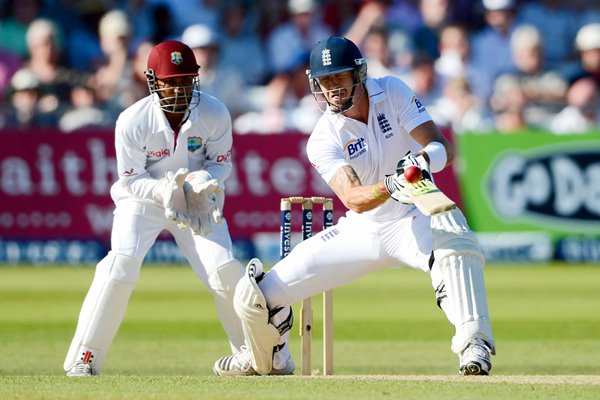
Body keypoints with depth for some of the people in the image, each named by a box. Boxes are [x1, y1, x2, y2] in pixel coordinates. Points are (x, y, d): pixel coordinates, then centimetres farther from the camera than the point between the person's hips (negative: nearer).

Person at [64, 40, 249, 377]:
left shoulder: (214, 113, -19)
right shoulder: (133, 121, -23)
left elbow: (222, 162, -5)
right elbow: (131, 179, -14)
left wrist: (204, 182, -27)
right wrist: (165, 191, -33)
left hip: (198, 198, 2)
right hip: (143, 198, -2)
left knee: (223, 268, -13)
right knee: (122, 263, -22)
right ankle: (84, 358, -16)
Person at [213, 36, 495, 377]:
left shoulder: (393, 93, -10)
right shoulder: (324, 140, -13)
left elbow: (444, 148, -19)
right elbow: (353, 199, -30)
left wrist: (424, 159, -43)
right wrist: (389, 188, -52)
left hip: (416, 218, -1)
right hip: (362, 230, 2)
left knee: (454, 245, -41)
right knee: (254, 294, -5)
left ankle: (474, 343, -36)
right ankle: (265, 357, 27)